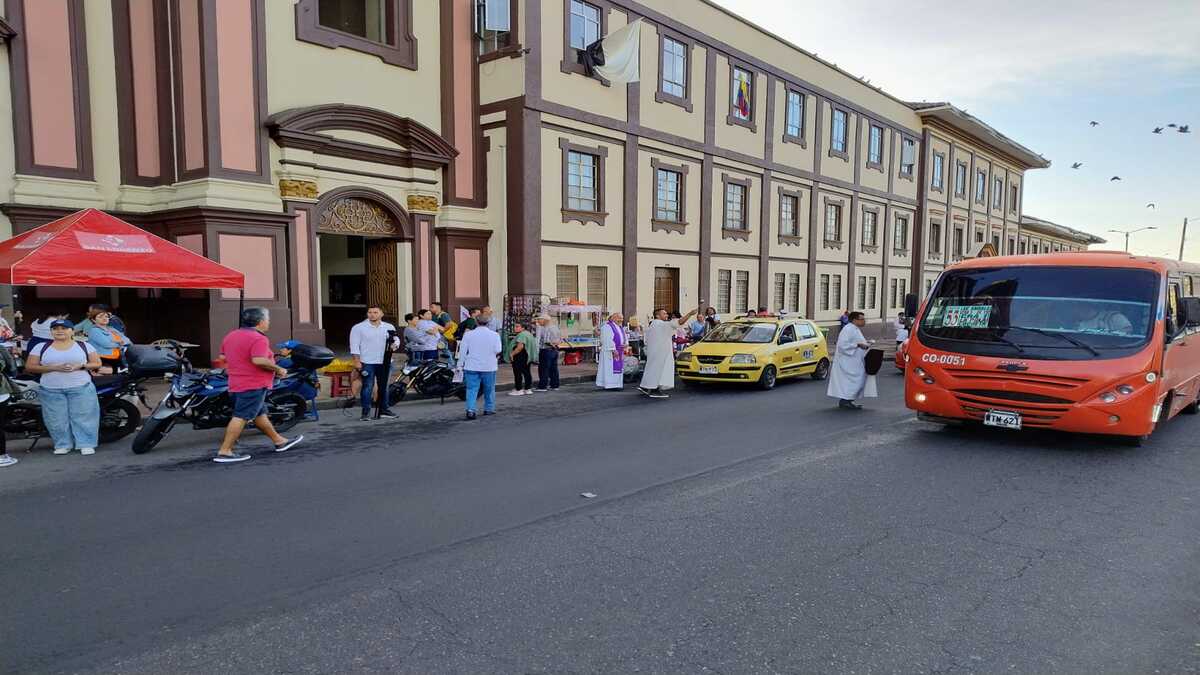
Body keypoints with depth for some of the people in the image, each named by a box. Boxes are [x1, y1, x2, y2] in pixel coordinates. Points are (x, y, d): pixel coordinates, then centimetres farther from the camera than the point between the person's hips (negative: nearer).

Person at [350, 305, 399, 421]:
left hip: (384, 362, 4)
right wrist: (357, 361, -11)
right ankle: (365, 412, -4)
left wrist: (394, 344, -7)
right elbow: (354, 345, -5)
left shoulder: (389, 327, 8)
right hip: (367, 363, -4)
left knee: (383, 387, 12)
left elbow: (395, 339, 17)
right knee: (367, 387, -8)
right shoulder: (358, 327, -2)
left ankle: (383, 409, 23)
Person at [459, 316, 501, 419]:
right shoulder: (494, 335, -5)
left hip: (472, 366, 0)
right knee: (489, 389, 15)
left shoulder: (468, 334, -4)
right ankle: (489, 409, 23)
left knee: (472, 389, 1)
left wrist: (462, 363, 7)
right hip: (489, 367, 0)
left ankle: (470, 410, -13)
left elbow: (462, 350, -2)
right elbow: (498, 350, -7)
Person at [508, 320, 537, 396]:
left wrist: (512, 354, -23)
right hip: (528, 356, 11)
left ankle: (518, 390, -3)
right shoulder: (528, 333, 16)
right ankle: (528, 389, 15)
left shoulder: (521, 335, -17)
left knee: (518, 373, -5)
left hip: (520, 357, -11)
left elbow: (520, 346, -27)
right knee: (527, 372, 11)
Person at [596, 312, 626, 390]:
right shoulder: (607, 326, -11)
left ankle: (616, 384, 11)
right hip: (610, 351, -9)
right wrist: (613, 350, -24)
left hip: (619, 351, 9)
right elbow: (608, 340, -18)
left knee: (618, 367, 8)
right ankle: (608, 384, -5)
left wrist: (625, 344, -5)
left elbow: (624, 337, 17)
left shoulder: (620, 327, 15)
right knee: (610, 367, -7)